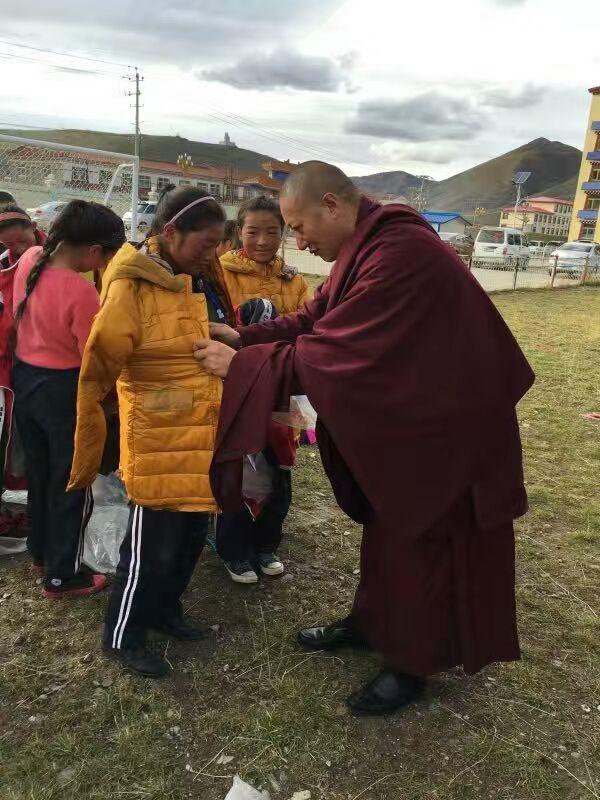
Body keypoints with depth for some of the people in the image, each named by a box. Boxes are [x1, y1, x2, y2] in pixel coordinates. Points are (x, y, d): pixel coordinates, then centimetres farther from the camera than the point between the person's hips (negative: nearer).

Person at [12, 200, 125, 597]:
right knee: (72, 484, 9)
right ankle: (62, 575, 22)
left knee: (39, 472, 24)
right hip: (64, 389, -8)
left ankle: (41, 552, 42)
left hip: (25, 377, 8)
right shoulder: (81, 291, -28)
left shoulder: (30, 258, -5)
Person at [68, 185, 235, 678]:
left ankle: (164, 609, 42)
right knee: (153, 546, 5)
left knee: (191, 535, 19)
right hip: (159, 444, -8)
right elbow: (96, 375, -17)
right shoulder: (133, 289, -17)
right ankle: (123, 637, 27)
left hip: (205, 441, 8)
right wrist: (88, 454, -15)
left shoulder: (205, 281, 8)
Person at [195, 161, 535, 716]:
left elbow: (335, 349, -29)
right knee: (385, 527, 21)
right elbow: (317, 318, 6)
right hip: (398, 418, 9)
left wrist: (243, 364, -21)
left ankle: (412, 664, 27)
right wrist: (244, 337, -5)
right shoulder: (367, 246, 4)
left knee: (419, 543, 6)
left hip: (439, 429, -9)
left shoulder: (399, 254, -29)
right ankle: (371, 622, 42)